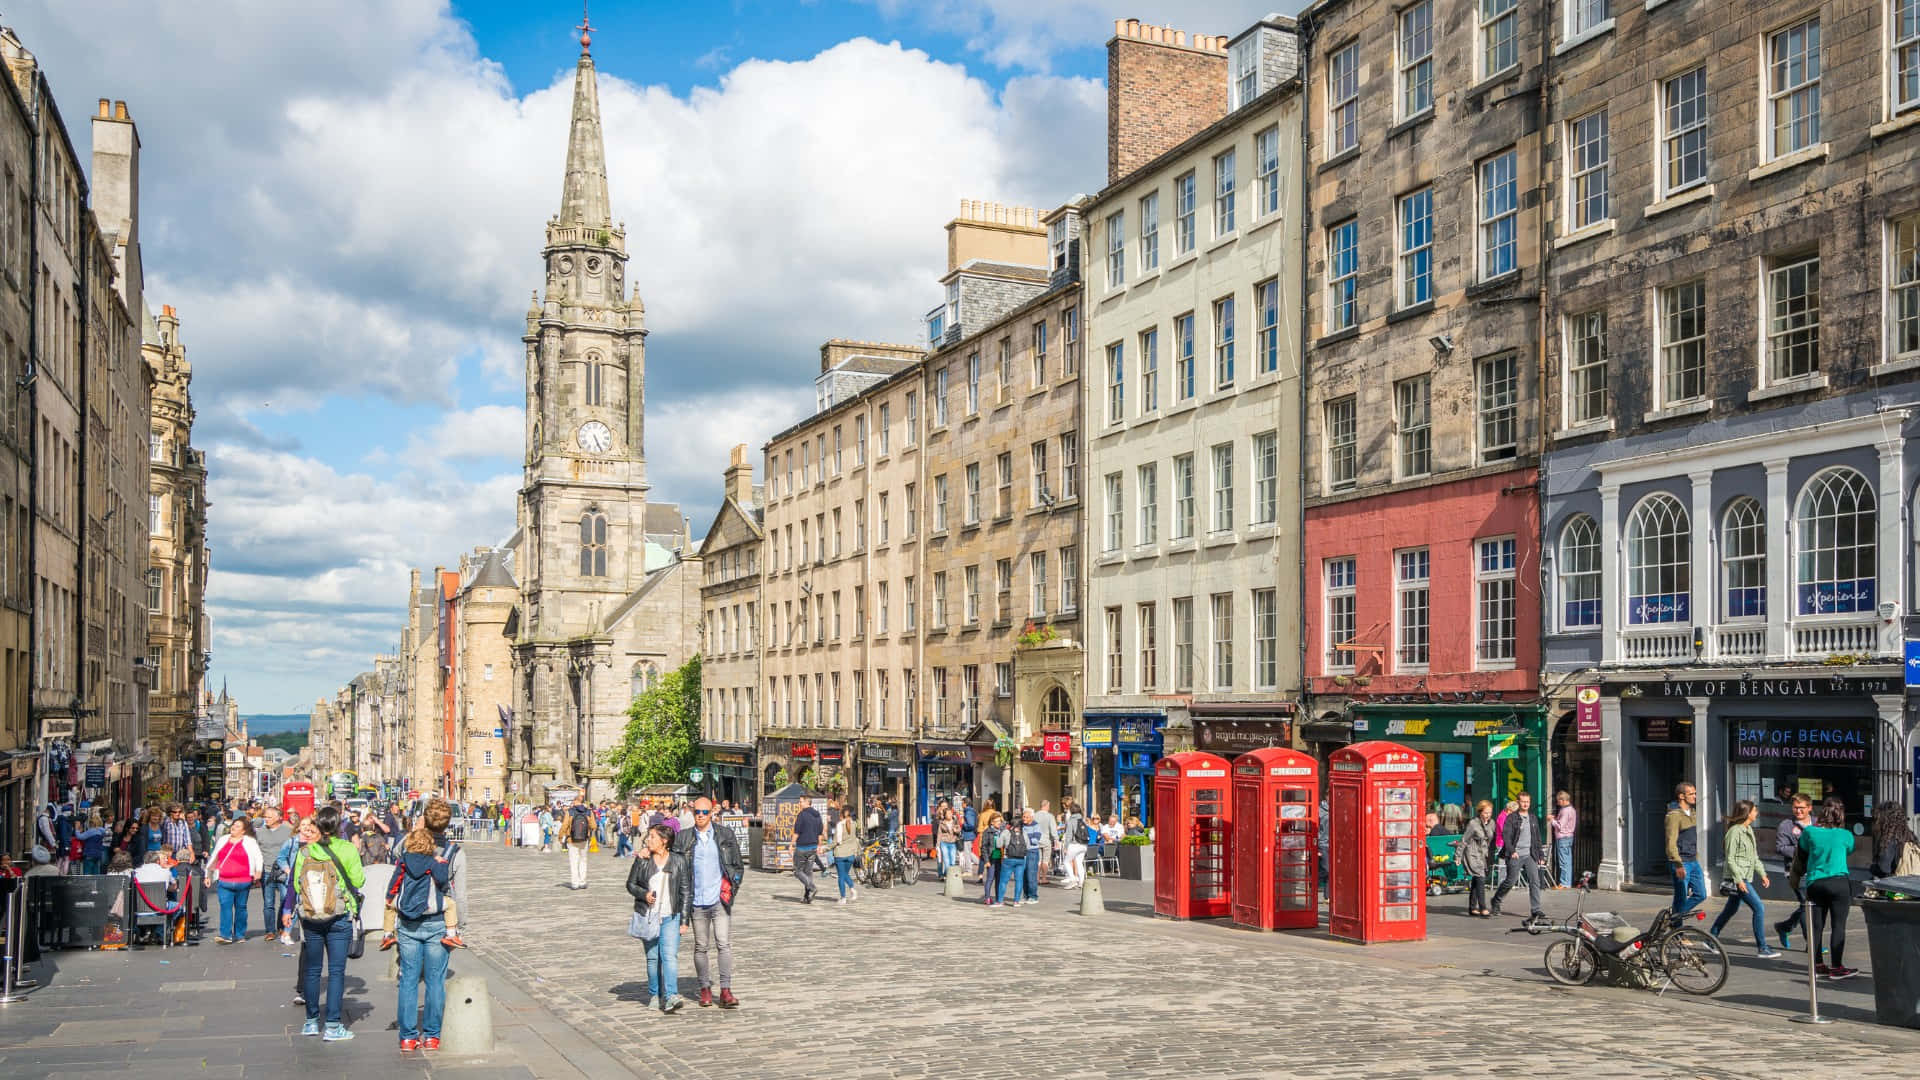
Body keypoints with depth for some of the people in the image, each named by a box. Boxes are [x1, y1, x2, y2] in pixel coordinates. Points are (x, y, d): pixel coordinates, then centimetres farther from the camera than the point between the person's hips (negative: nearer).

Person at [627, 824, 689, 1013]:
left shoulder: (678, 862, 1)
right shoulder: (643, 860, 3)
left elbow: (686, 891, 4)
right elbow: (630, 884, 9)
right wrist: (644, 894, -12)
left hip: (670, 916, -2)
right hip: (648, 916, 2)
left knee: (670, 956, -13)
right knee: (652, 957, 7)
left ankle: (671, 998, -20)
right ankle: (655, 995, 20)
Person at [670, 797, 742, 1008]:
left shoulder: (726, 835, 4)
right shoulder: (683, 838, 5)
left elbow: (738, 866, 9)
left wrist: (730, 888, 0)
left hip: (720, 900, -1)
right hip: (697, 902, 1)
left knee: (724, 944, -9)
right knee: (701, 947, 7)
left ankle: (725, 990, -6)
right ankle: (705, 989, 18)